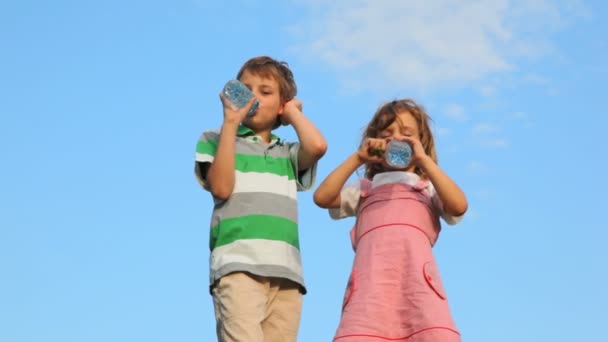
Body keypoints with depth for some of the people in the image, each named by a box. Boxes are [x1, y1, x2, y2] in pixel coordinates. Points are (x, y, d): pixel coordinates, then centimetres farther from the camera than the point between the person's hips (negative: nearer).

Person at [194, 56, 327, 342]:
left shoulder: (288, 154, 24)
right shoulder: (215, 140, 17)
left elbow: (317, 146, 1)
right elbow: (221, 188, -1)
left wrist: (292, 111, 18)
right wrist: (230, 122, 1)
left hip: (285, 269, 4)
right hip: (238, 264, -4)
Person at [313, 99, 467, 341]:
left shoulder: (429, 188, 29)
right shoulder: (365, 188, 33)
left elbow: (458, 206, 7)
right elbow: (322, 197, 15)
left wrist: (424, 159, 8)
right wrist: (357, 158, 15)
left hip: (416, 273, 0)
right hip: (372, 275, 1)